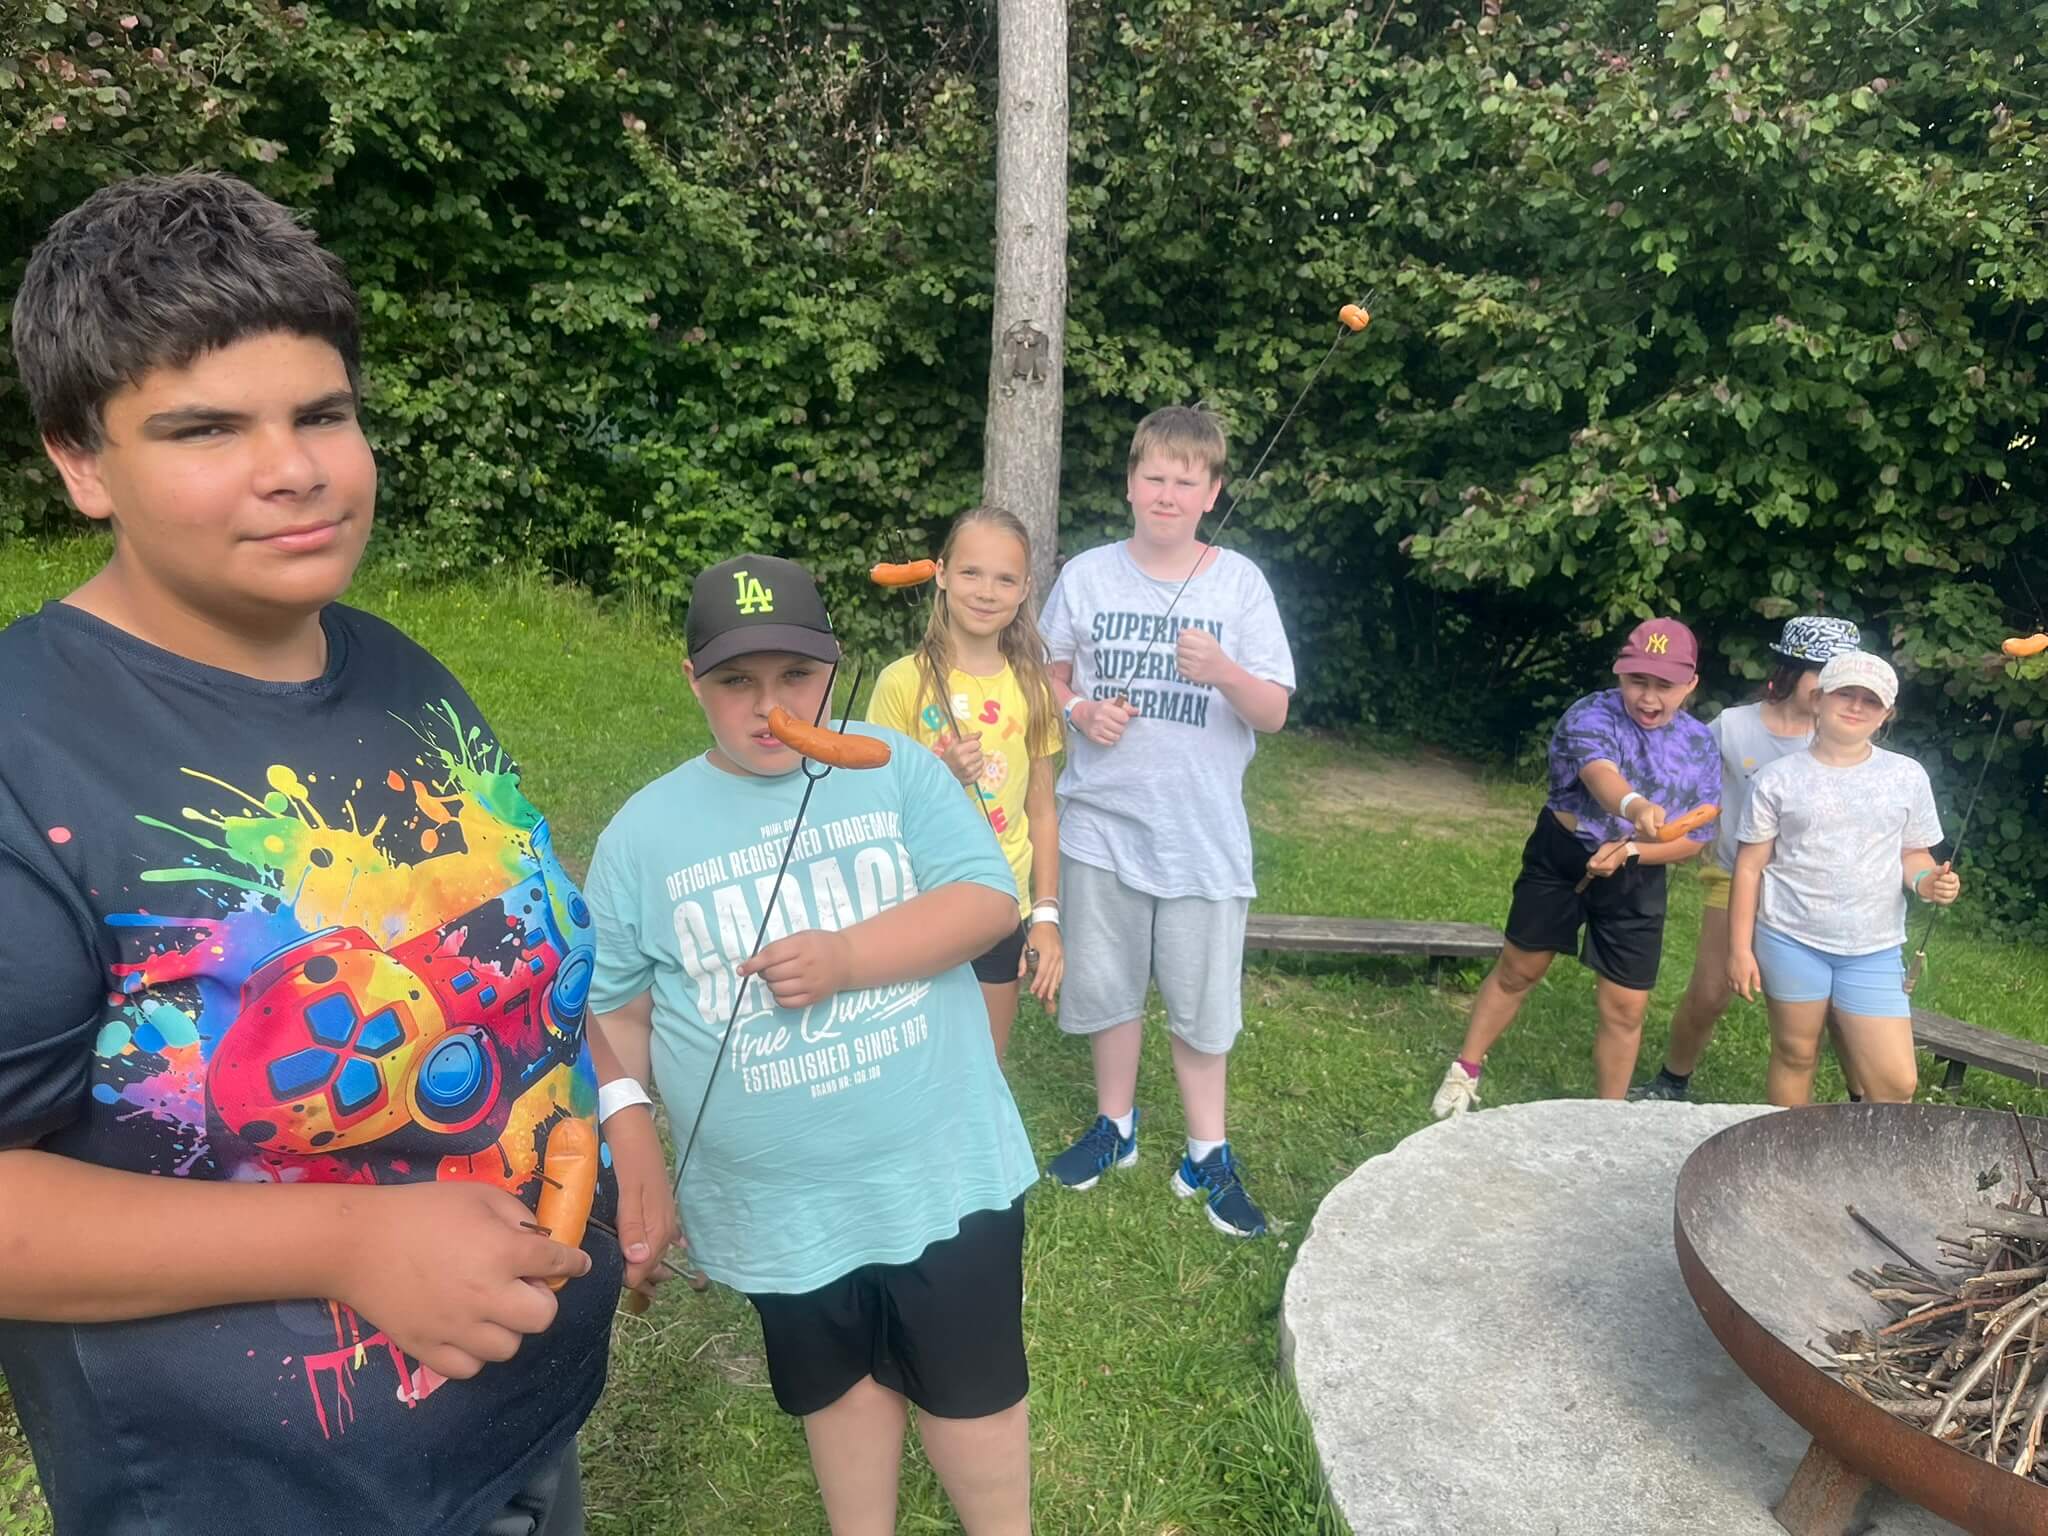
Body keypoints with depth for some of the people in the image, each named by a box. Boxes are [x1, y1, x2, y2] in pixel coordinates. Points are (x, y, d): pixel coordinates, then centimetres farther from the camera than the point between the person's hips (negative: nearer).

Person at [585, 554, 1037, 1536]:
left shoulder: (896, 768, -5)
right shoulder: (642, 832, -3)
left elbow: (988, 902, -12)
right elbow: (615, 1015, 1)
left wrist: (845, 955, -25)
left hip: (943, 1170, -1)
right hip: (776, 1203, 1)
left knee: (972, 1385, 15)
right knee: (837, 1384, 23)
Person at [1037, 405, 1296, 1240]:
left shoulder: (1240, 583, -5)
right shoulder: (1086, 575, -1)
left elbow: (1274, 713, -5)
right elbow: (1047, 676, 10)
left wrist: (1225, 672, -25)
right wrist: (1081, 711, -11)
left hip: (1202, 829, -1)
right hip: (1103, 819, 2)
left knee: (1202, 997, 8)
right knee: (1106, 983, 15)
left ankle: (1207, 1154, 26)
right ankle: (1115, 1123, 37)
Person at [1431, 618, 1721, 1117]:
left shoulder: (1701, 747, -4)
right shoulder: (1589, 716, -19)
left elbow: (1694, 838, -2)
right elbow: (1600, 775, -41)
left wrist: (1630, 850, -21)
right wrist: (1633, 806, -64)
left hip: (1636, 881, 3)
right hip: (1560, 858, -3)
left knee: (1625, 1007, 5)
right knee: (1517, 971, 12)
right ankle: (1465, 1070, 33)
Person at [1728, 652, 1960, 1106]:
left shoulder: (1907, 776, 4)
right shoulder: (1779, 778, -1)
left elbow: (1913, 853, 13)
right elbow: (1750, 865, 0)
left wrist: (1927, 880, -12)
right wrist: (1740, 947, -2)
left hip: (1875, 950, 2)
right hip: (1790, 940, -1)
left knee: (1897, 1080, -1)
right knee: (1795, 1056, 9)